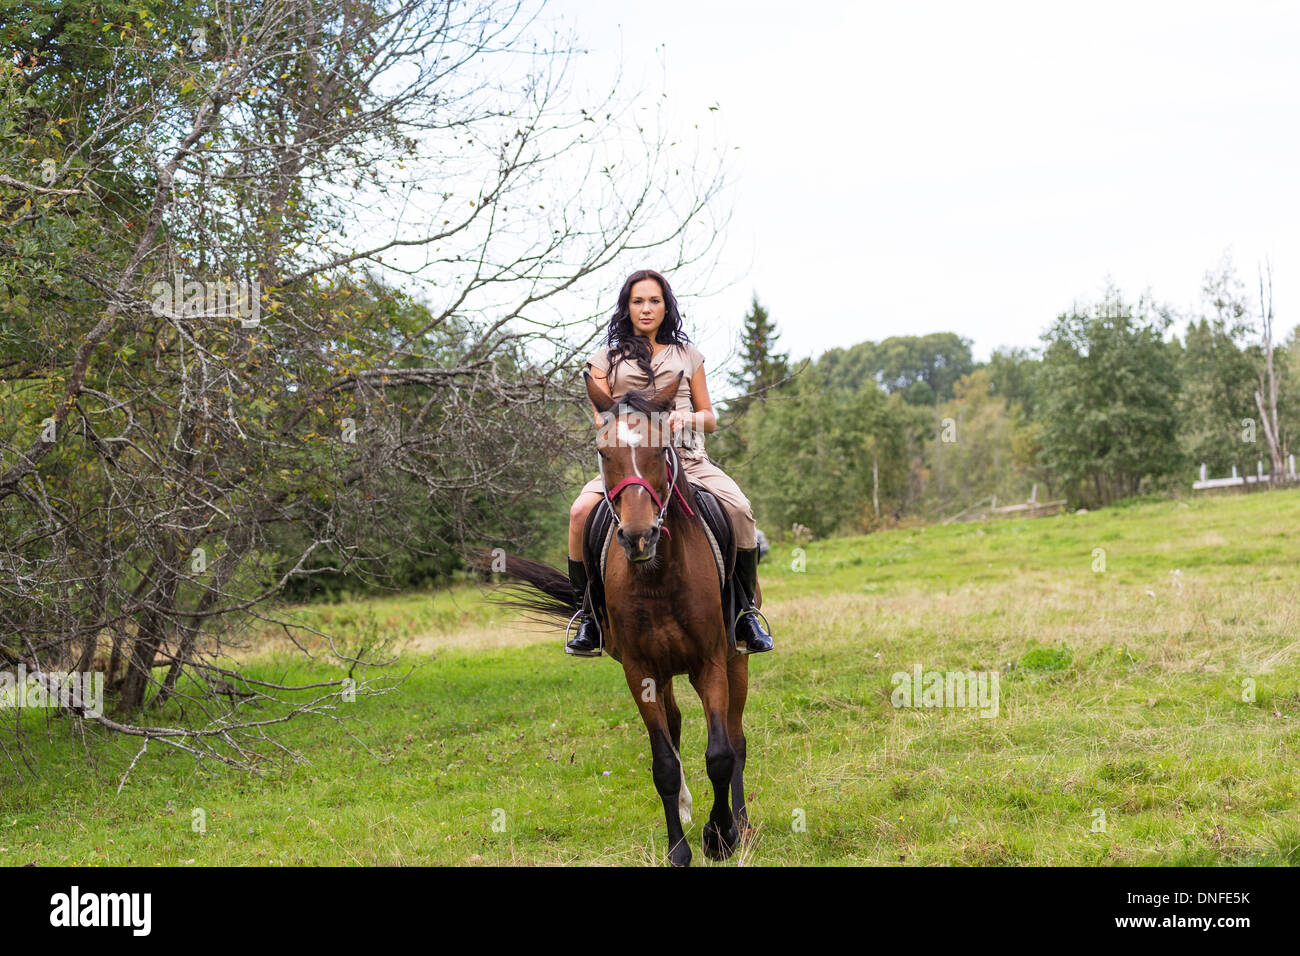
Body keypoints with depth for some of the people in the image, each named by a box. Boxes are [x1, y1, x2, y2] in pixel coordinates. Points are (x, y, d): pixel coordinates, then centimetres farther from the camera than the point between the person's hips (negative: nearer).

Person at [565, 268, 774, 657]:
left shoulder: (687, 355, 21)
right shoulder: (606, 359, 18)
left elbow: (710, 417, 19)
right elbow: (602, 419, 8)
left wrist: (685, 418, -5)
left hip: (687, 457, 1)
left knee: (739, 509, -29)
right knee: (581, 512, -31)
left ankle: (746, 611, -14)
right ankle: (587, 613, -15)